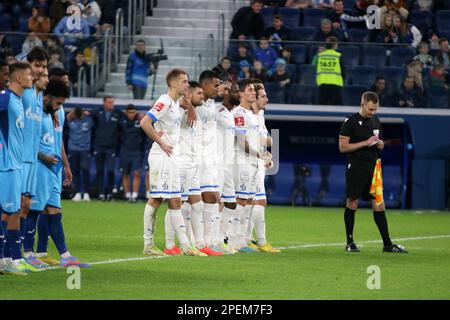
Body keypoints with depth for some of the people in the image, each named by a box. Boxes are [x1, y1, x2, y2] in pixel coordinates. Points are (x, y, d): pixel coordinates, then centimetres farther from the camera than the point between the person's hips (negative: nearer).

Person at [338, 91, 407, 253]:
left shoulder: (376, 121, 15)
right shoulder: (350, 121, -5)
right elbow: (343, 147, -10)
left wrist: (380, 144, 1)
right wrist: (365, 143, -15)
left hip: (373, 166, 5)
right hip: (356, 166, -5)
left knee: (378, 203, 2)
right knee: (353, 202, -1)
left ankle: (387, 244, 1)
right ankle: (350, 242, 8)